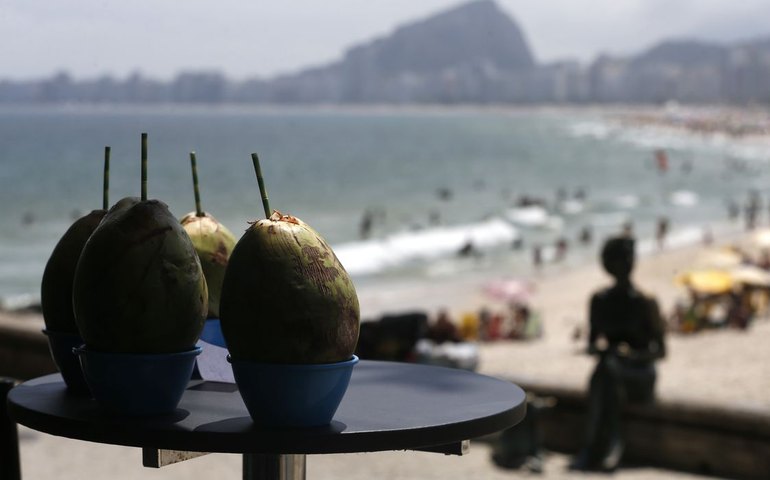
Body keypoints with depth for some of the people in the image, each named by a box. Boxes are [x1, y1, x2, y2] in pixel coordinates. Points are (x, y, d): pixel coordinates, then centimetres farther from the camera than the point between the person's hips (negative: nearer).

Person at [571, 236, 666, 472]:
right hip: (611, 371, 3)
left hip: (641, 375, -3)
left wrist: (633, 354, -21)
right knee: (603, 372, -34)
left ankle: (593, 450, -37)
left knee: (609, 368, -36)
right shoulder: (600, 300, 7)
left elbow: (660, 351, -2)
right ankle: (610, 447, -40)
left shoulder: (646, 302, -5)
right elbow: (592, 344, 12)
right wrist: (599, 346, -13)